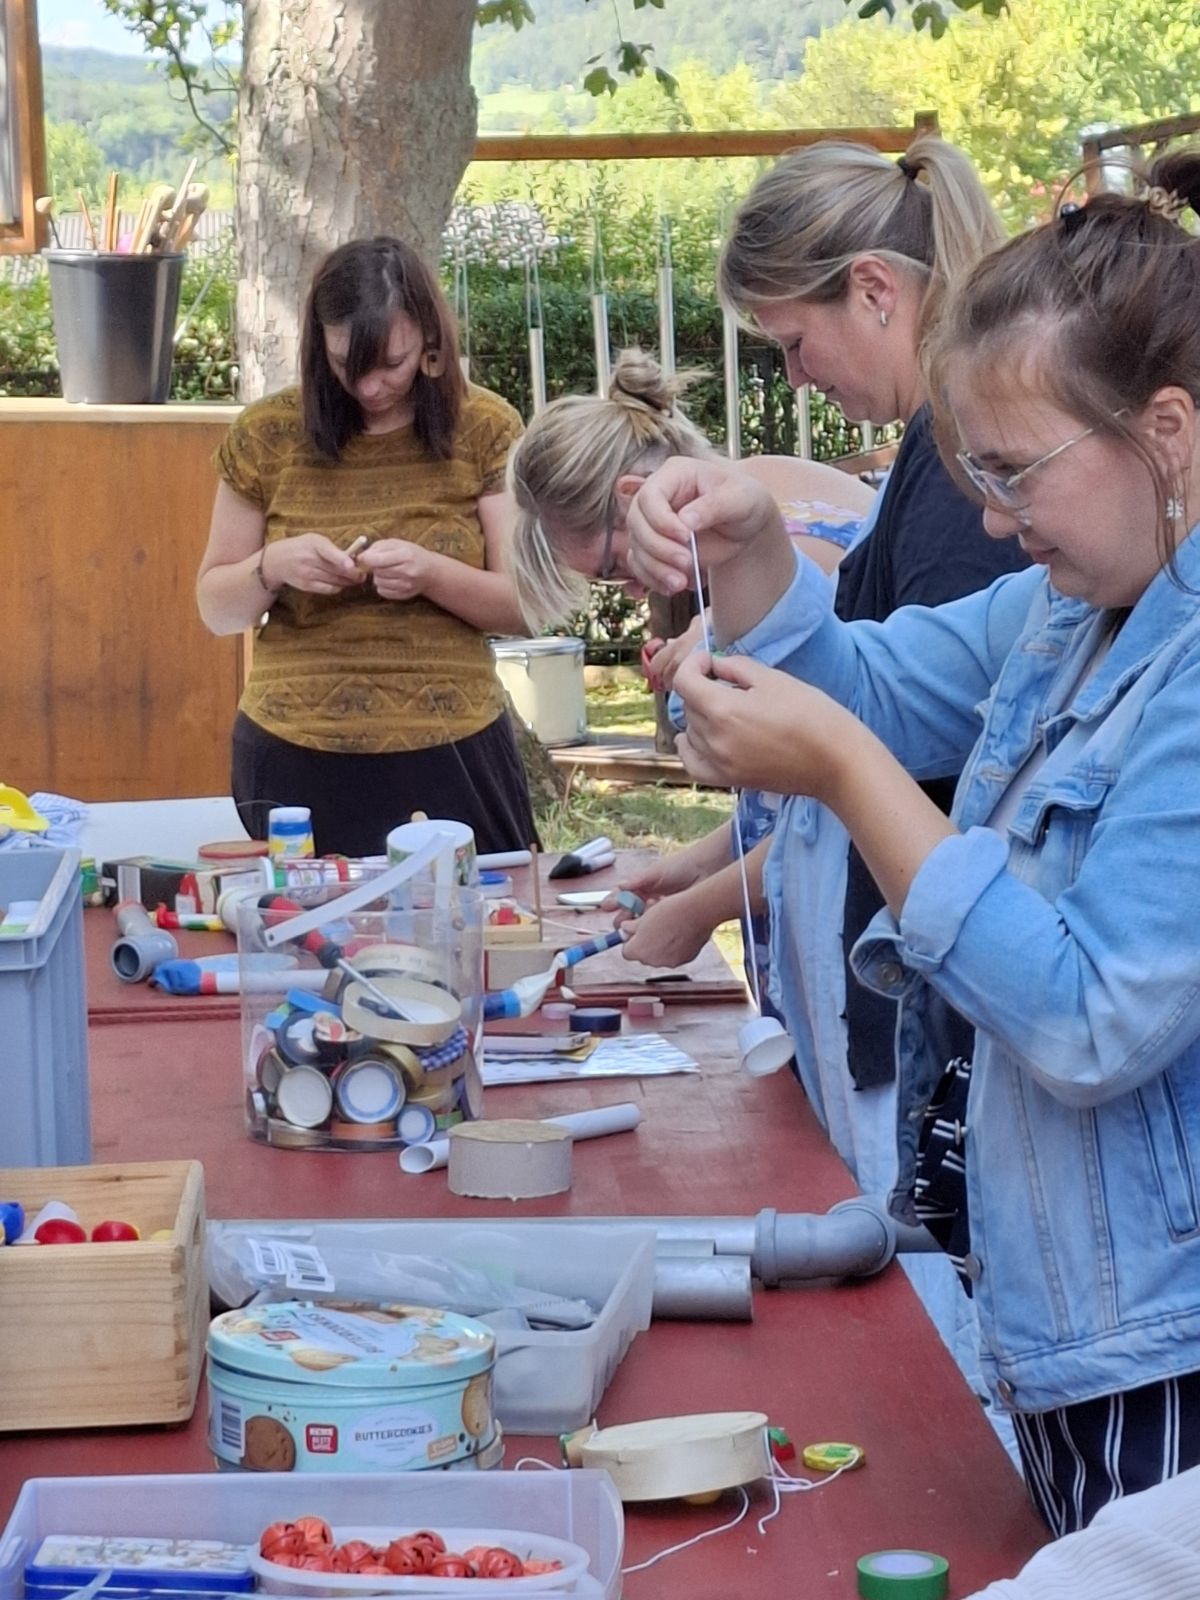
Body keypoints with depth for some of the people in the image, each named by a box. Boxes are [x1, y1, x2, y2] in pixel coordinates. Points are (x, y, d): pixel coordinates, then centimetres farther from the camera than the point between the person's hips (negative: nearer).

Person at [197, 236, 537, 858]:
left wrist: (431, 574, -18)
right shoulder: (266, 435, 2)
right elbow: (216, 609, 8)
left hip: (451, 758, 0)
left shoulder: (484, 429, 1)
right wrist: (272, 566, -12)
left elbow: (526, 604, -1)